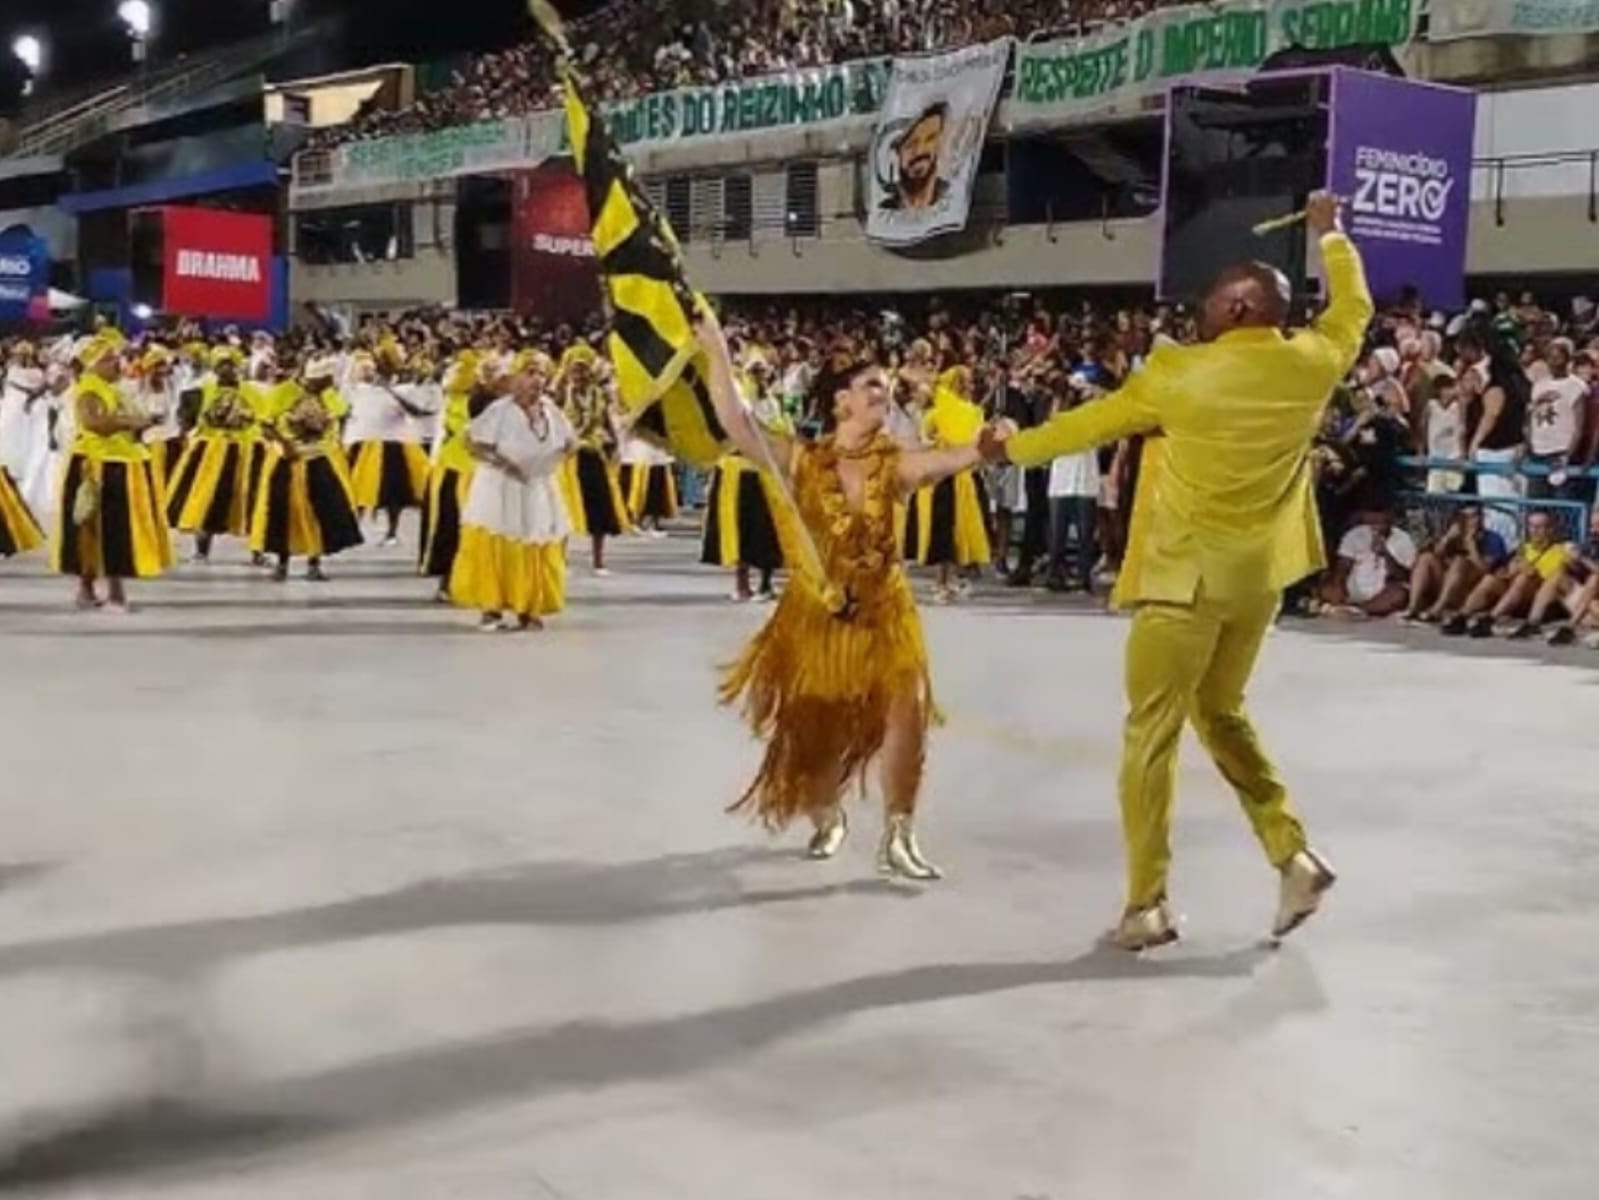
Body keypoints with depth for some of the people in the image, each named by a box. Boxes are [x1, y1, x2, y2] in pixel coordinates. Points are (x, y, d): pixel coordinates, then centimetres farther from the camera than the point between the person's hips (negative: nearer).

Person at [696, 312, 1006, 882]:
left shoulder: (898, 464, -6)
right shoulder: (801, 461, -5)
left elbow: (955, 457, -24)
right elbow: (736, 424, -14)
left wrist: (985, 447, -46)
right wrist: (716, 352, -20)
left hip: (883, 612, 0)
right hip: (816, 611, 0)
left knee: (904, 713, -13)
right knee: (813, 725, 11)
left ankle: (897, 838, 2)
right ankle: (826, 817, 40)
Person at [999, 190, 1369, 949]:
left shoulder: (1181, 373, -13)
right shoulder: (1312, 363, -1)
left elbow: (1091, 422, -3)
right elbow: (1354, 310, 20)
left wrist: (1006, 448, 11)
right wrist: (1330, 233, 35)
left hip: (1187, 574, -6)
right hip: (1258, 576, 6)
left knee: (1152, 732, 2)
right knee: (1221, 714, 22)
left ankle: (1147, 905, 3)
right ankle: (1293, 855, 13)